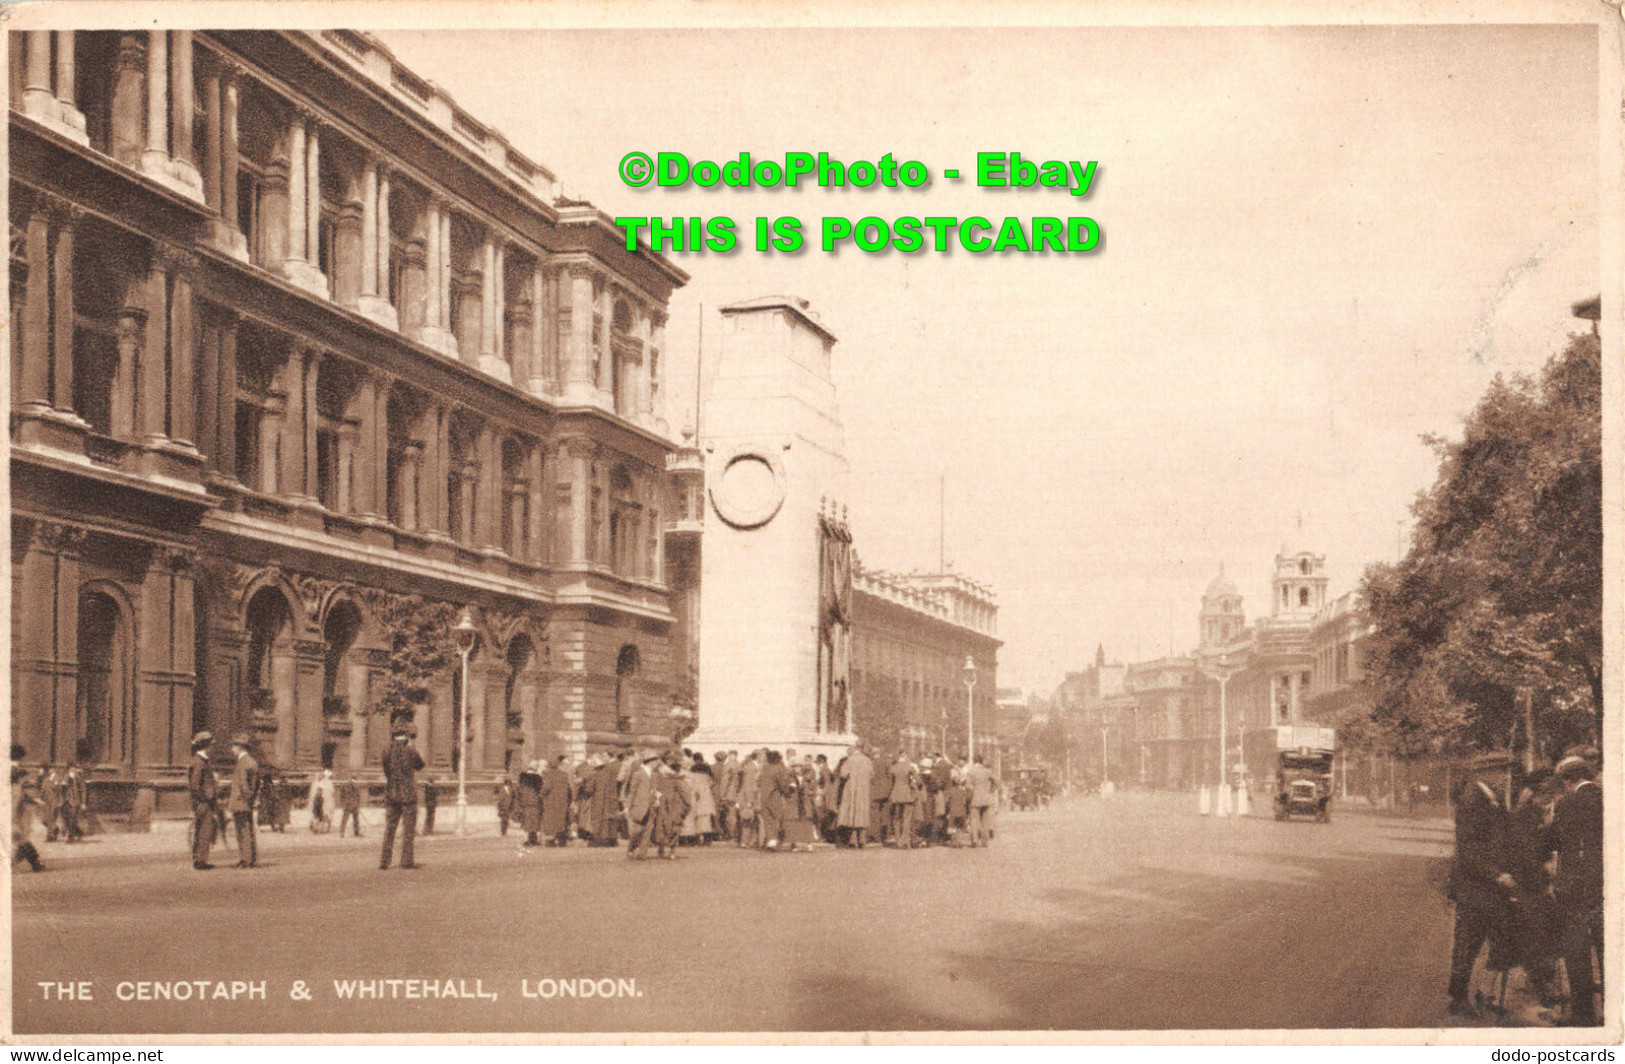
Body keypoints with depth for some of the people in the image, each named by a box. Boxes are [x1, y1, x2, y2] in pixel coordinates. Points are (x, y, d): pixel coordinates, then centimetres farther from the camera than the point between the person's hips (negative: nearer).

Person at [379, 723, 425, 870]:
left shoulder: (387, 751, 1)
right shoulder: (410, 750, -10)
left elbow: (385, 772, 11)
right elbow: (420, 767, 6)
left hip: (390, 793, 4)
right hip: (408, 794, -4)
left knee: (389, 828, 9)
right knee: (408, 828, 2)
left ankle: (384, 860, 7)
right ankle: (406, 860, 0)